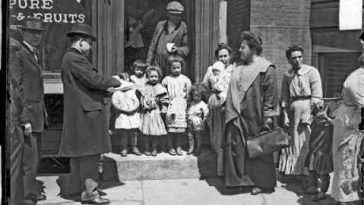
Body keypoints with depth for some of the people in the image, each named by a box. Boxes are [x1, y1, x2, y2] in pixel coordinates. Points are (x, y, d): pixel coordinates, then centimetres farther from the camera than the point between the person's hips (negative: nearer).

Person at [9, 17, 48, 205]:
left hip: (36, 116, 9)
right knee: (27, 160, -5)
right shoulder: (18, 56, -11)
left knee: (33, 159, 15)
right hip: (24, 116, -9)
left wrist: (43, 112, 16)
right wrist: (25, 119, -18)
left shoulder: (36, 55, 17)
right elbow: (17, 90, -16)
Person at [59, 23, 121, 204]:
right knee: (89, 152, -6)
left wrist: (107, 90, 11)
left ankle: (75, 190, 22)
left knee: (80, 153, 14)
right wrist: (116, 82, -4)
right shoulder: (75, 59, -15)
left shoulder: (71, 58, 19)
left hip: (80, 112, 11)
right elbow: (95, 80, -19)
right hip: (86, 112, -11)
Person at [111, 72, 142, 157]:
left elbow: (136, 101, 4)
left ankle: (134, 147, 16)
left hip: (133, 114, 2)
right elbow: (115, 103, -8)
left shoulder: (132, 91, 9)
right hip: (122, 115, -2)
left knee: (133, 132, 5)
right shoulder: (117, 93, 0)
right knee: (123, 132, -2)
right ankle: (124, 149, 7)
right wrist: (124, 109, -15)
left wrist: (133, 108, -13)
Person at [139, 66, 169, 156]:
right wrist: (144, 107, 6)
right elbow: (141, 99, 13)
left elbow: (164, 101, -1)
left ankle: (154, 149, 14)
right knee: (146, 132, 4)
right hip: (146, 113, 2)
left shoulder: (160, 88, 0)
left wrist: (163, 110, -7)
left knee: (156, 133, 2)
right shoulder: (144, 88, 6)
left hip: (156, 112, -1)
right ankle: (147, 149, 13)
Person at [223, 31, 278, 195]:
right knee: (235, 148, 9)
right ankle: (239, 179, 23)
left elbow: (271, 95, -12)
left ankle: (262, 183, 16)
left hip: (255, 118, -7)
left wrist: (268, 116, -16)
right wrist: (227, 105, 13)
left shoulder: (266, 68, -8)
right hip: (237, 116, 7)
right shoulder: (238, 66, 13)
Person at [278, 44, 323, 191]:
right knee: (294, 142, 11)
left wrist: (310, 115, -14)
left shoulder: (311, 71, -4)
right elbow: (284, 98, 12)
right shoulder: (287, 76, 9)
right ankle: (296, 172, 24)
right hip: (293, 110, 5)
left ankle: (307, 176, 0)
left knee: (307, 143, -5)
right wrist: (285, 115, 4)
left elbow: (317, 95, -8)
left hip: (308, 109, -5)